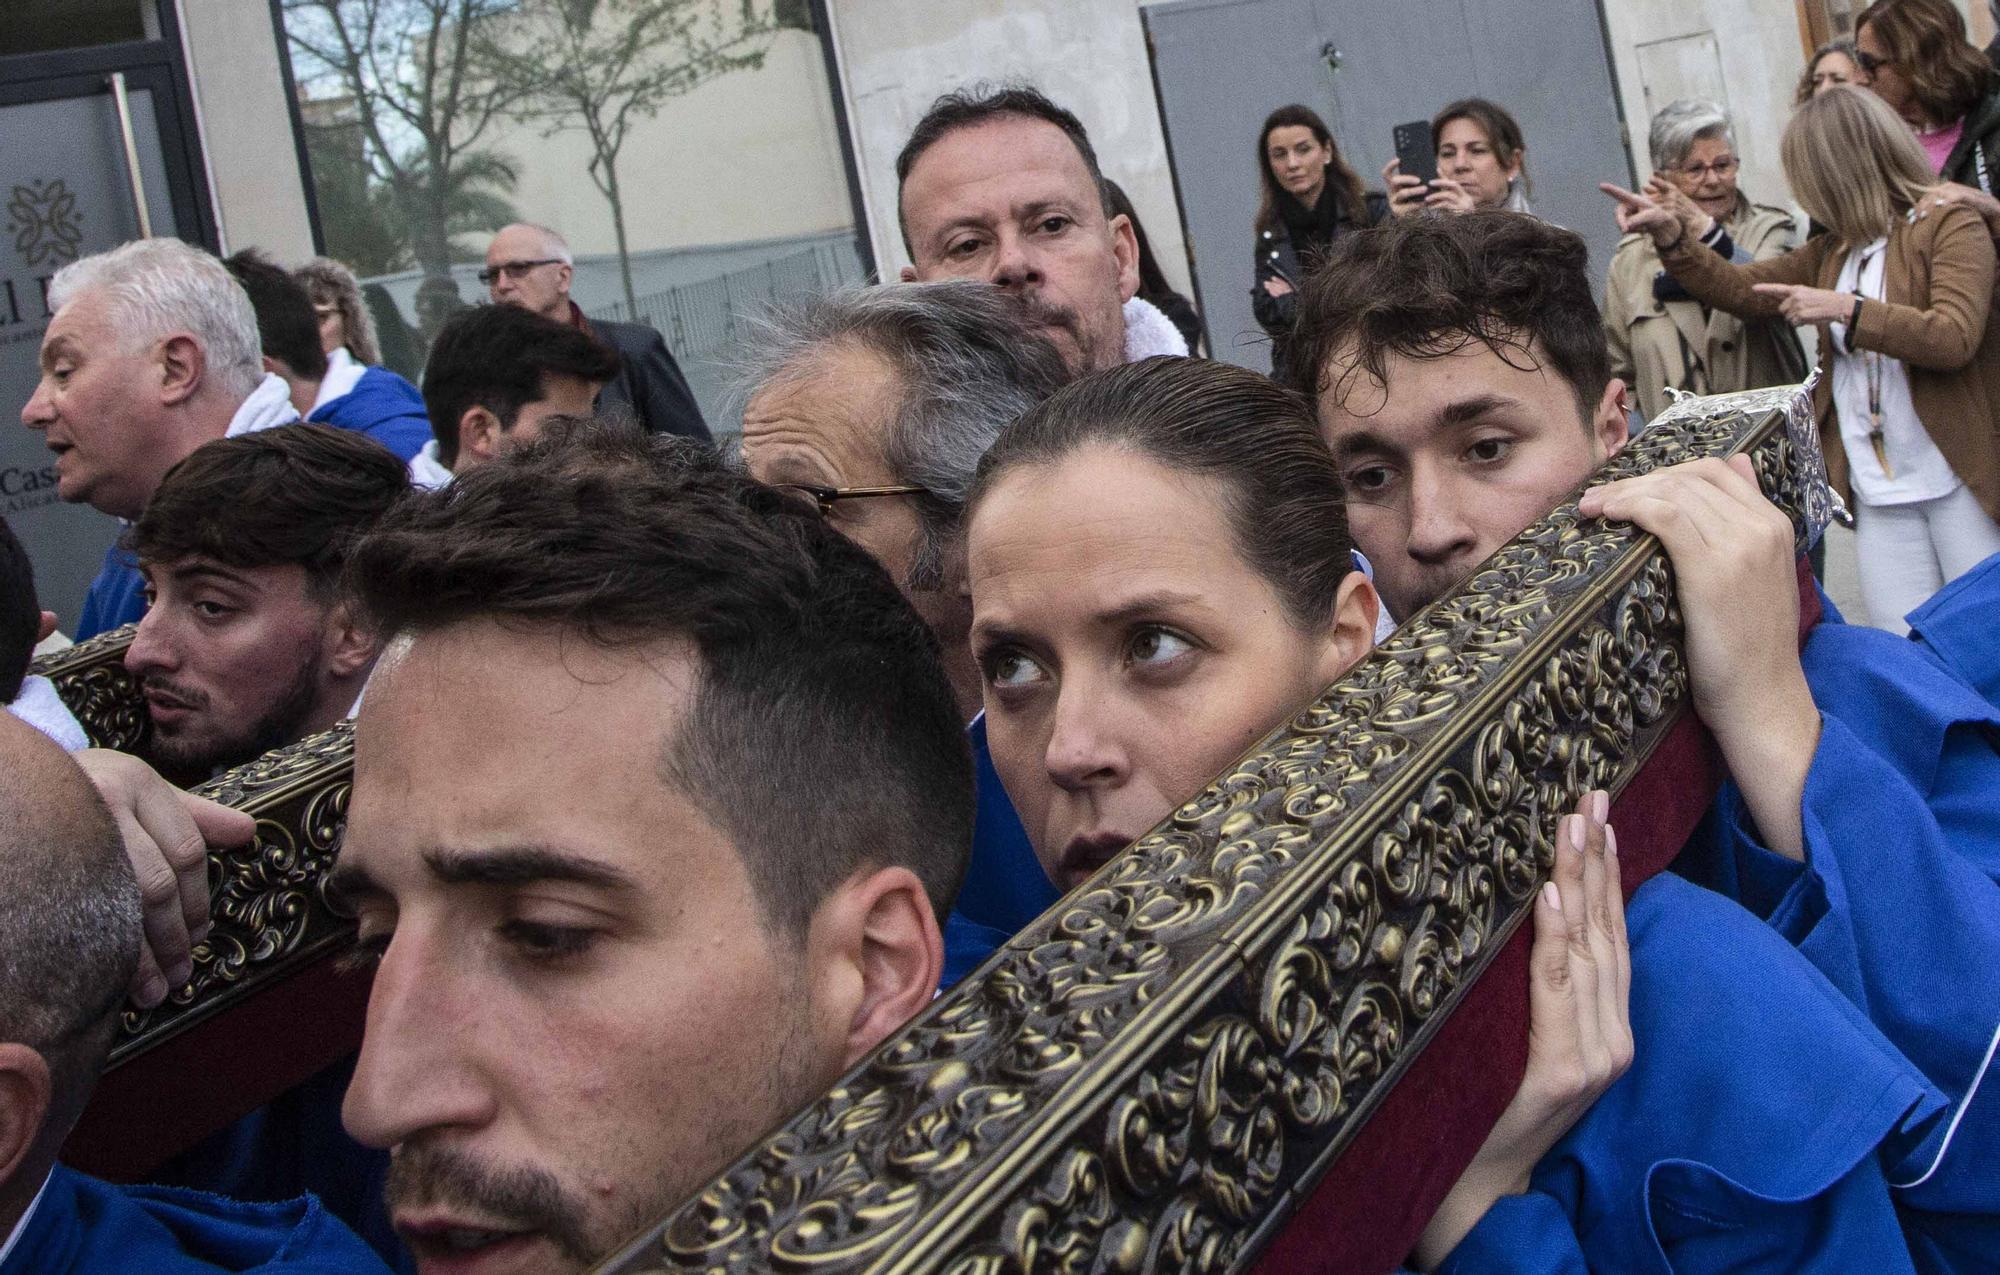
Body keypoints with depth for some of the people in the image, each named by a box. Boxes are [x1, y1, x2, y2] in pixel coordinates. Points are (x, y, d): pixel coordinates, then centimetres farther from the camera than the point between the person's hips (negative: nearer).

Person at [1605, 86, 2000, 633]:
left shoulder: (1949, 225, -5)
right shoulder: (1834, 249, 16)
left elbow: (1954, 338, -19)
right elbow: (1741, 290, 18)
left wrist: (1842, 307, -20)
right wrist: (1672, 235, 6)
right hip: (1877, 491, 5)